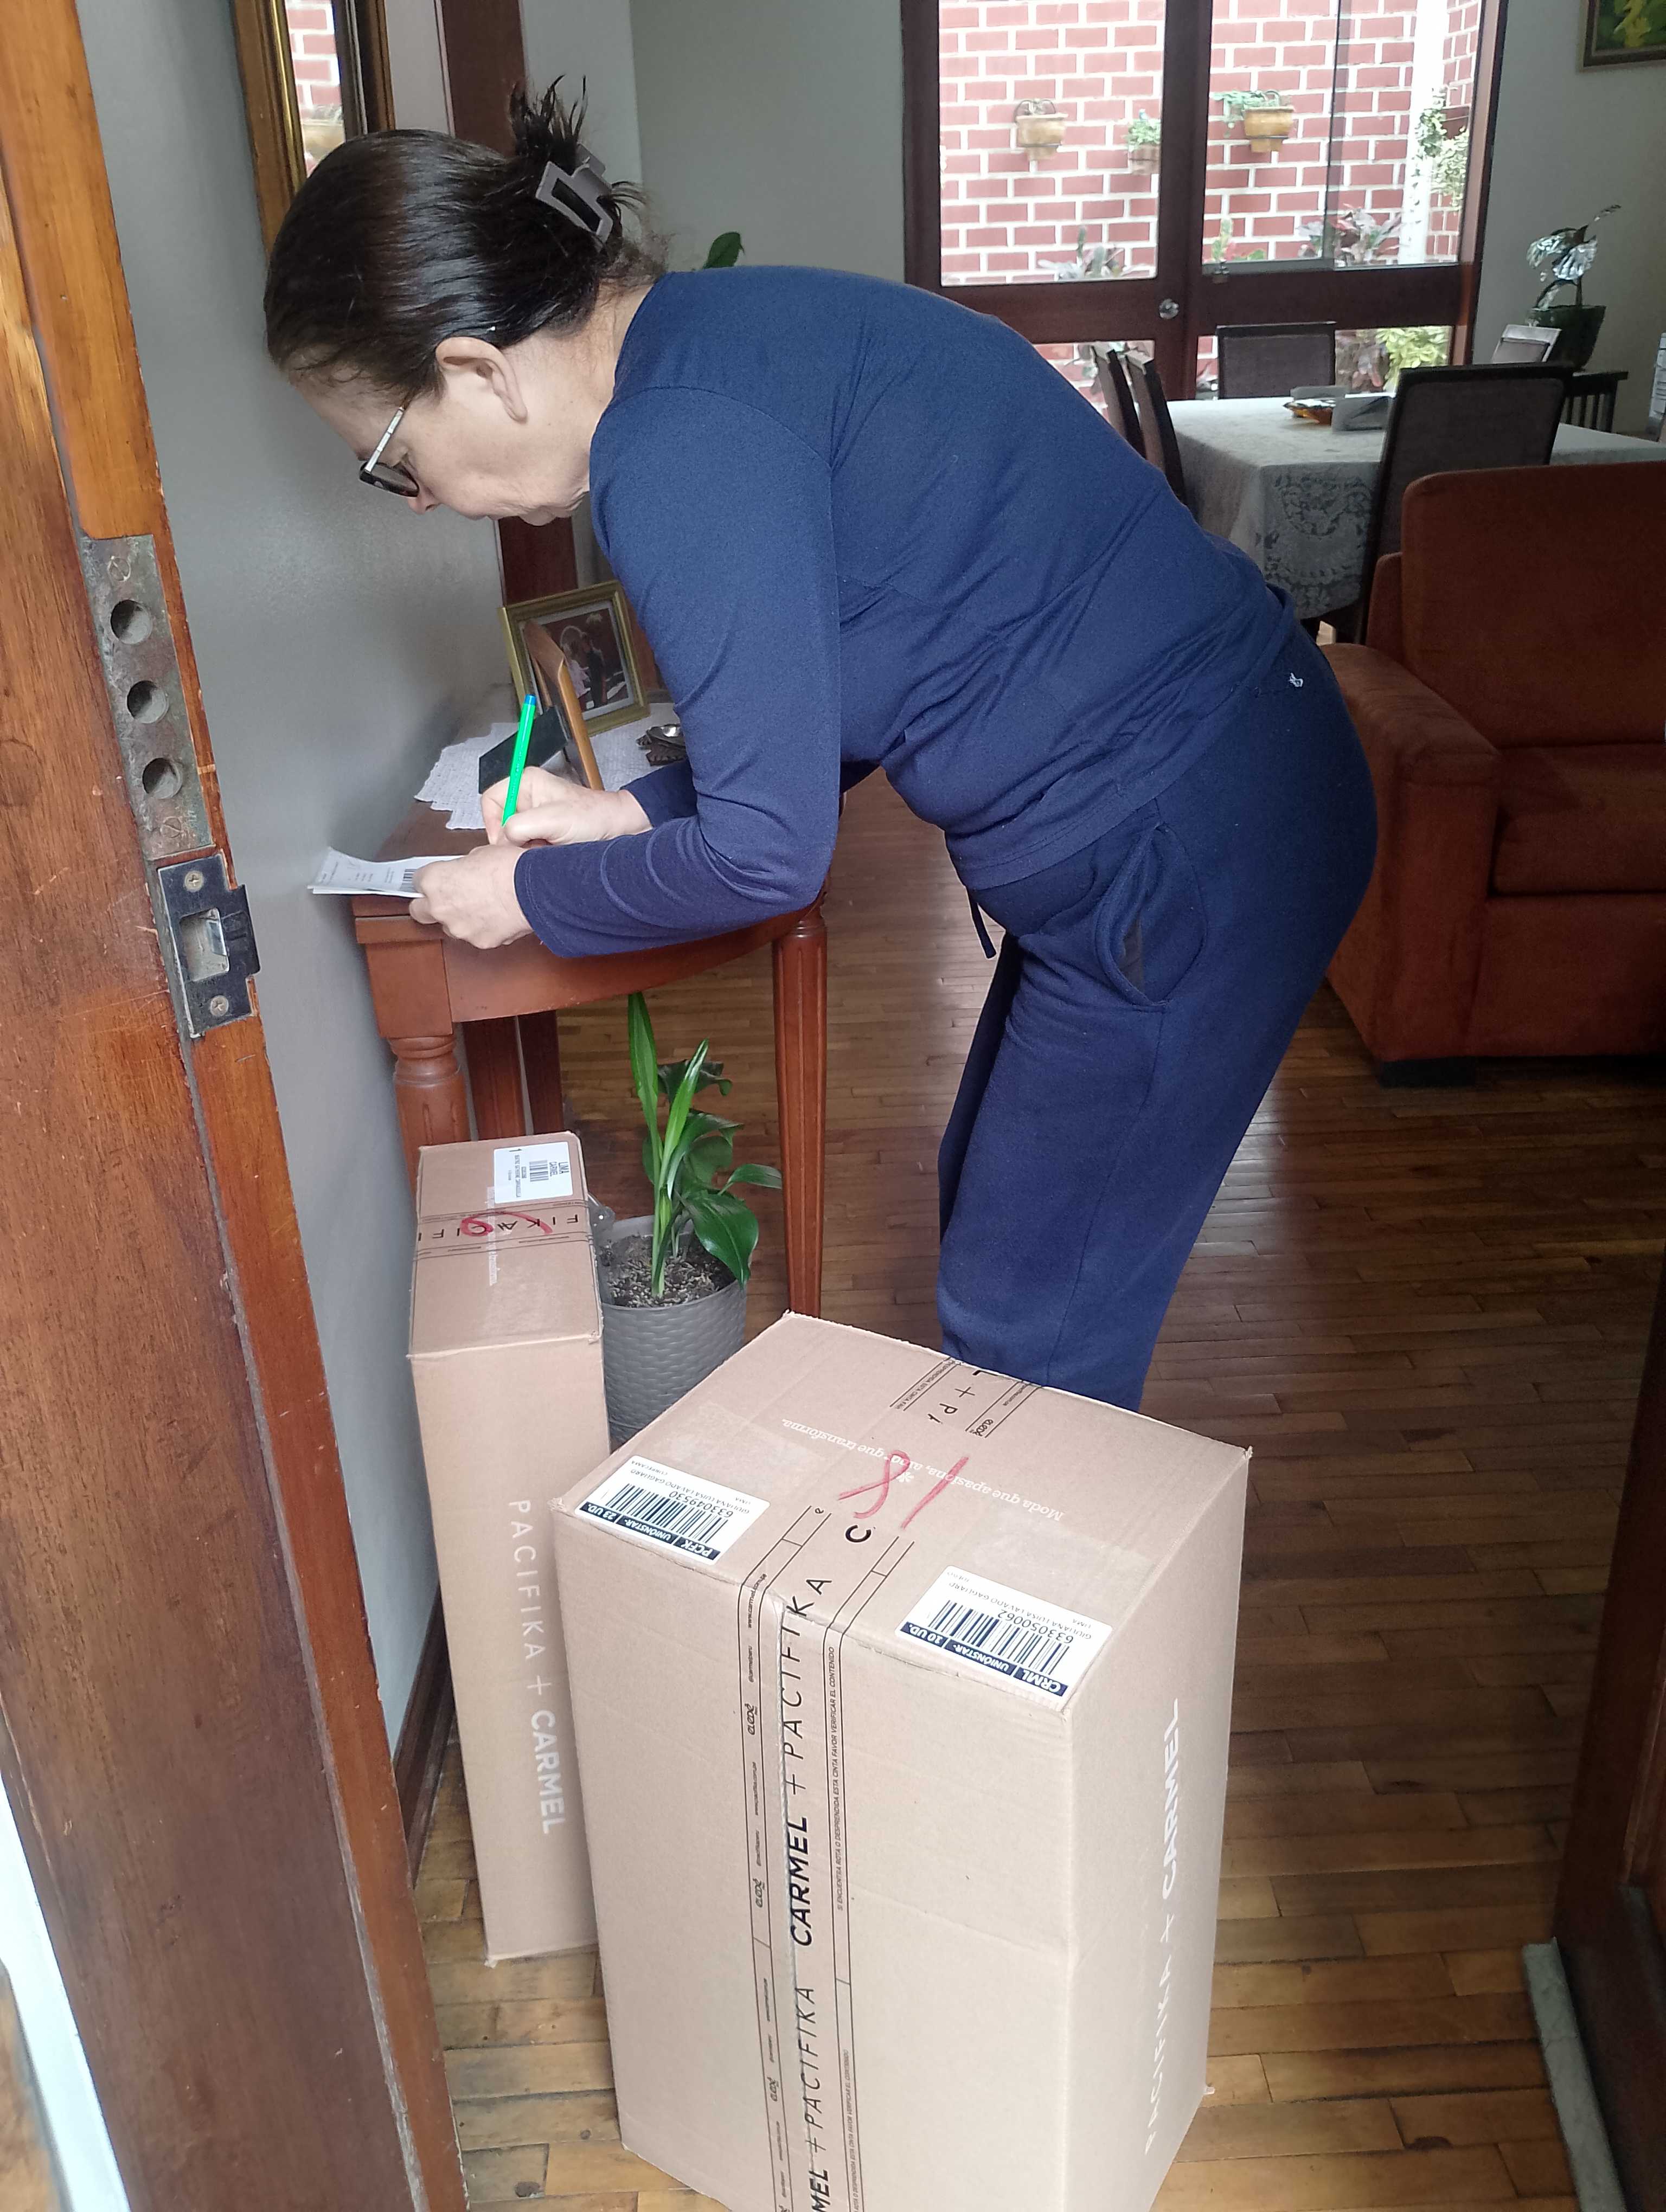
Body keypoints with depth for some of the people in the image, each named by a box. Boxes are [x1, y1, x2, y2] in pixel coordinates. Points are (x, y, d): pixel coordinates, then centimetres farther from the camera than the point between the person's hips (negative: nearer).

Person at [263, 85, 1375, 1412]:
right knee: (991, 1221, 24)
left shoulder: (678, 448, -22)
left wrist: (536, 895, -3)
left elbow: (770, 853, -19)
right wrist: (639, 811, 11)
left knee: (1029, 1329, 4)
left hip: (1187, 851, -10)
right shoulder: (716, 344, 9)